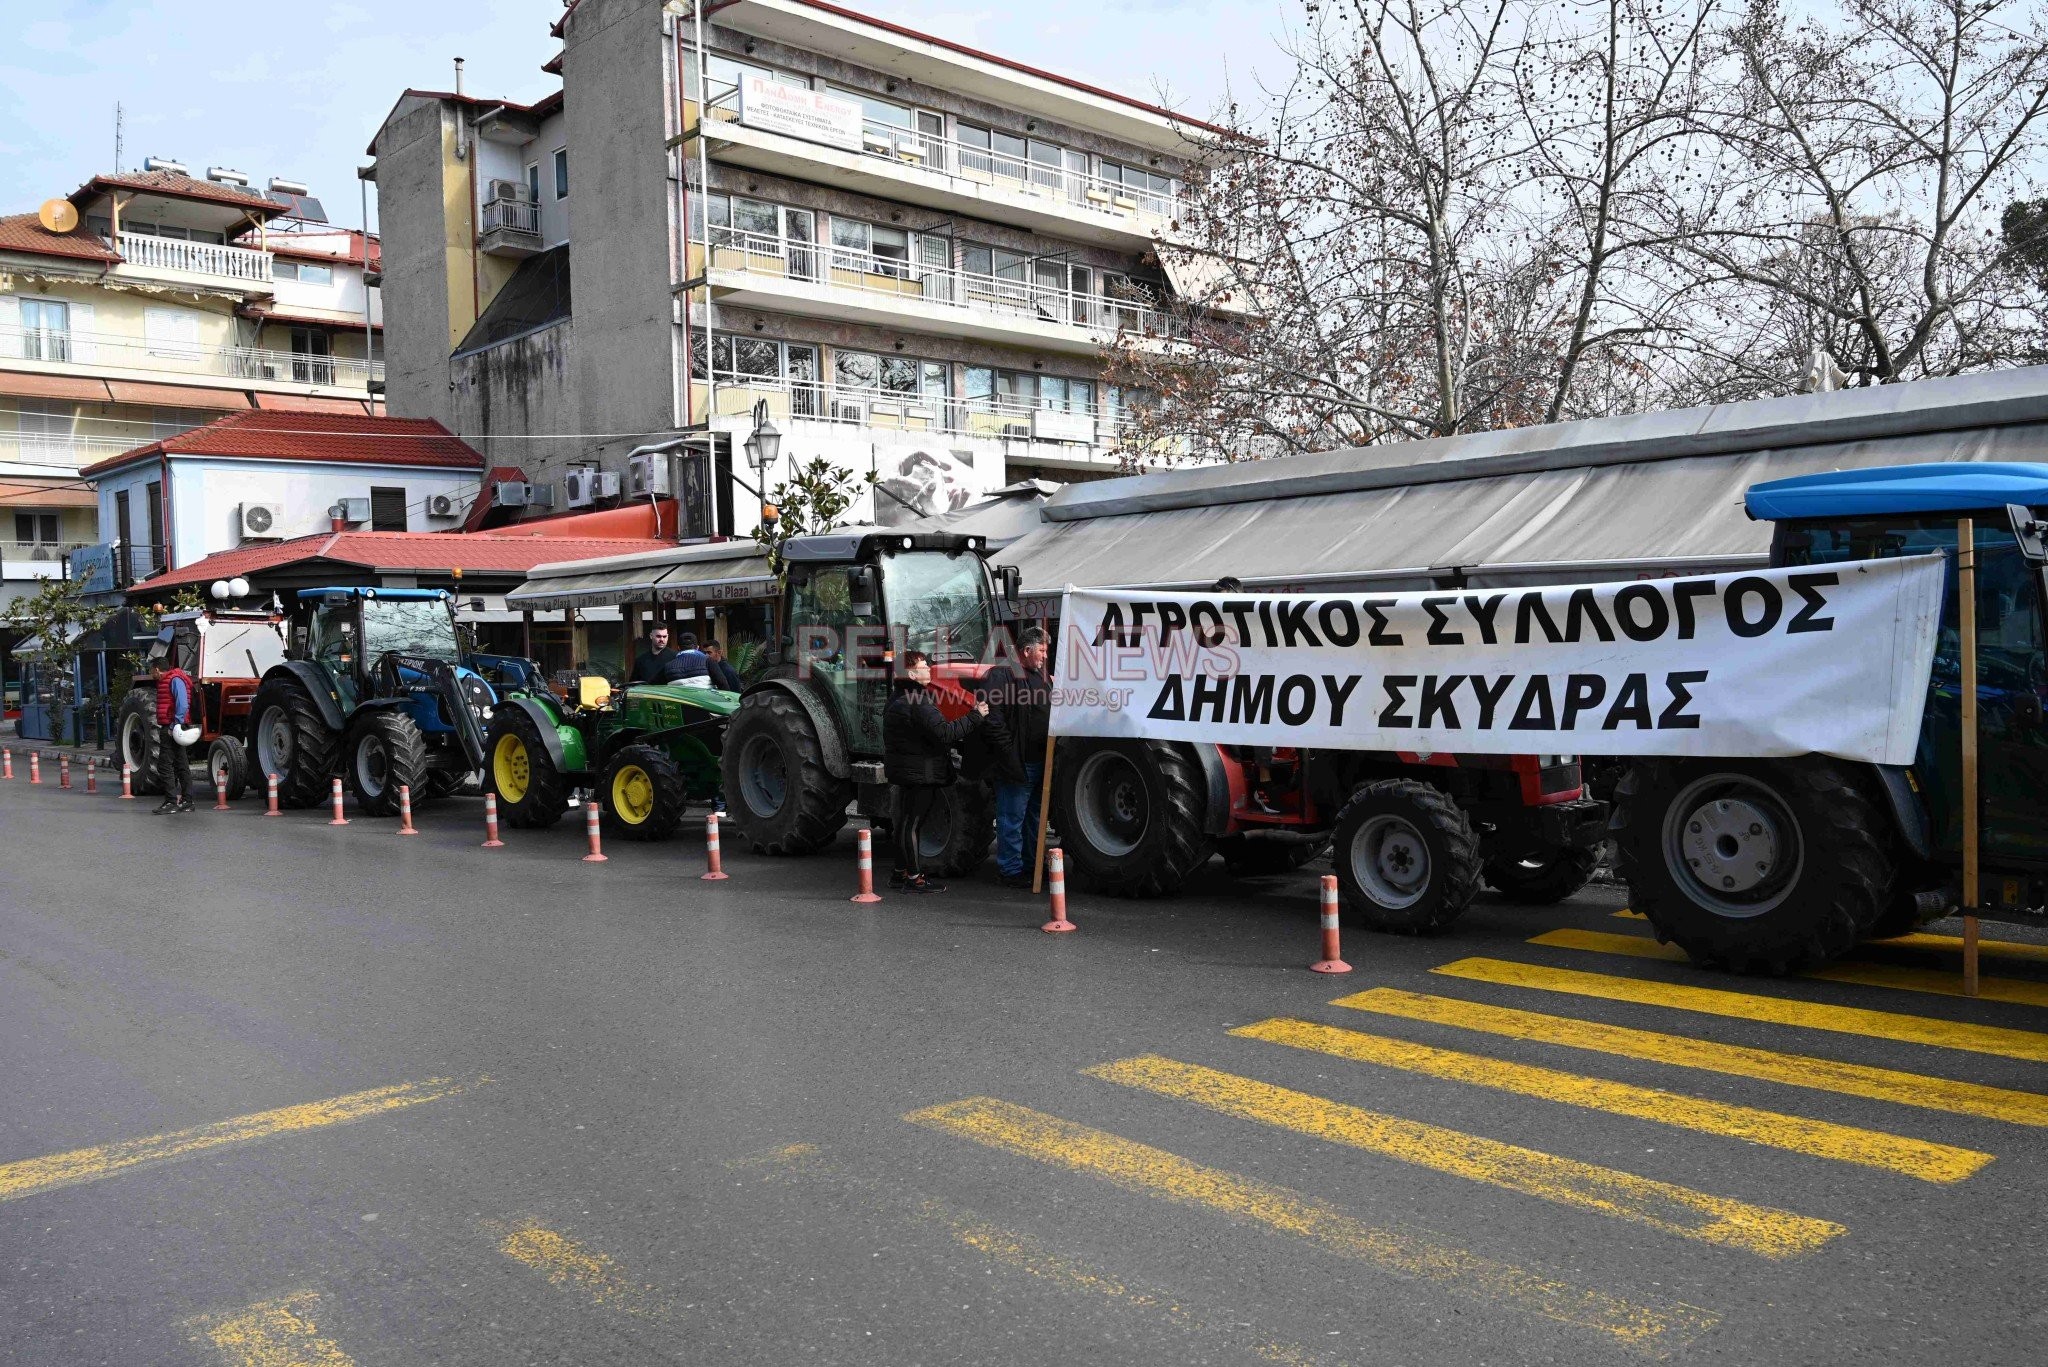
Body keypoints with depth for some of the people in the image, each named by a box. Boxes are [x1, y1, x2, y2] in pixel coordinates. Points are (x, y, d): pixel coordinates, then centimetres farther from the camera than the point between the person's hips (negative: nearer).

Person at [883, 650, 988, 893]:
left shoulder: (898, 698, 13)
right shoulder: (917, 702, -21)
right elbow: (943, 733, -27)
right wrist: (976, 717, -21)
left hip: (905, 770, 10)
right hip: (919, 772, -10)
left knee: (907, 822, 16)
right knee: (913, 823, -4)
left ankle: (901, 872, 25)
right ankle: (914, 877, 1)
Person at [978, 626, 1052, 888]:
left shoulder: (1042, 678, 18)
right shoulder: (1002, 675, -11)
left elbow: (1051, 716, 25)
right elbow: (991, 717, -20)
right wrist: (1009, 753, -21)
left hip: (1039, 764, 9)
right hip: (1016, 765, -9)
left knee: (1035, 817, 17)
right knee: (1012, 819, -2)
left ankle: (1033, 864, 28)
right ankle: (1010, 870, 5)